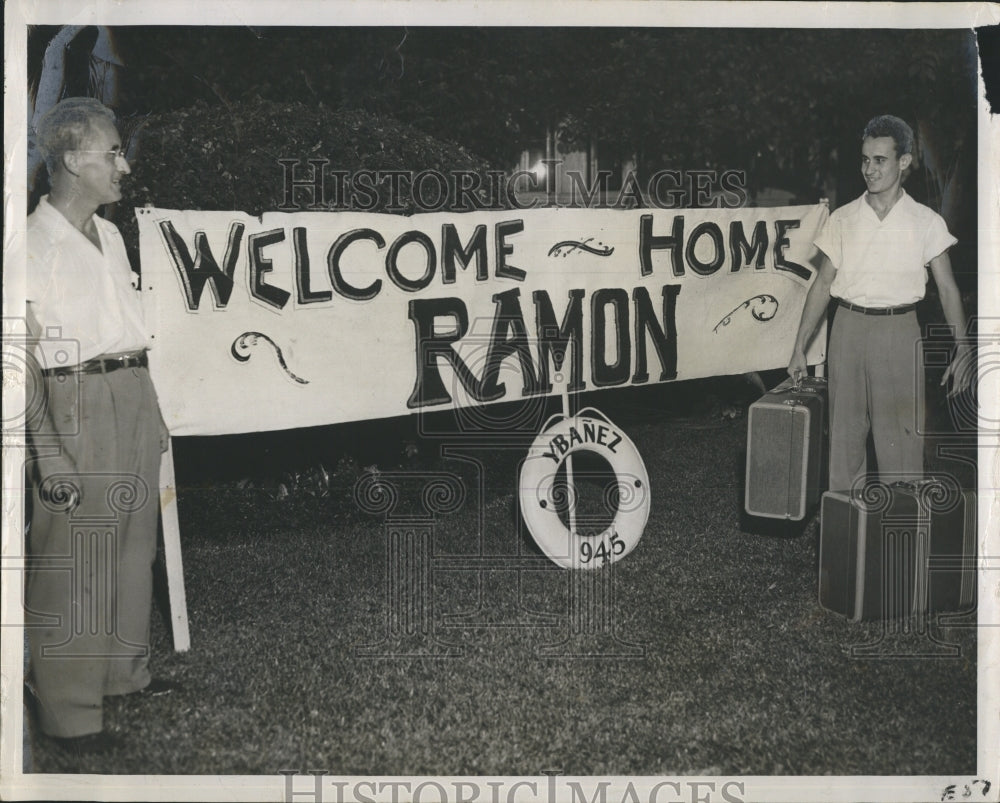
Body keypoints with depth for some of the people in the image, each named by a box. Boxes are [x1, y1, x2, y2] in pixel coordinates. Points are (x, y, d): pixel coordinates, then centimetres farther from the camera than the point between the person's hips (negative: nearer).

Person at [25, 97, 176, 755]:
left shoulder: (109, 234, 14)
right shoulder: (35, 243, -11)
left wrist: (154, 415, 17)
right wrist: (50, 456, -18)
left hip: (135, 396, 8)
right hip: (78, 403, -8)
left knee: (135, 545, 16)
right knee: (73, 564, -1)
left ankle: (125, 670, 33)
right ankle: (69, 711, 11)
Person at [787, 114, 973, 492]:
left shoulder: (925, 221, 1)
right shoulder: (843, 219, 6)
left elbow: (947, 288, 0)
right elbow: (823, 284, 8)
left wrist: (963, 348, -10)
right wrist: (800, 347, 5)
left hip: (899, 331, -2)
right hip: (849, 327, 2)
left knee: (901, 432, -2)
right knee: (845, 430, 6)